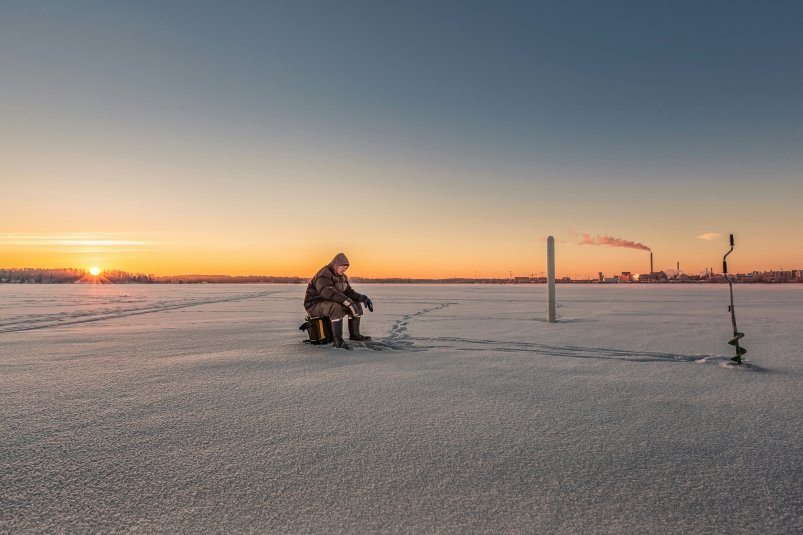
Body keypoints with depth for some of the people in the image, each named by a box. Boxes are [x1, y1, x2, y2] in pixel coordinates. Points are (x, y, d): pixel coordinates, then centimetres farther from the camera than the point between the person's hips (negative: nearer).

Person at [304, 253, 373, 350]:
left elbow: (349, 292, 7)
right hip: (314, 305, -9)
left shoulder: (342, 277, 9)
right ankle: (337, 340, -33)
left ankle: (354, 334, 10)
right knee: (337, 306, -38)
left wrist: (363, 298, -11)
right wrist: (348, 302, -44)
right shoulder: (324, 274, -21)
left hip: (330, 304, 9)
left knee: (356, 304, 2)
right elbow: (328, 292, -38)